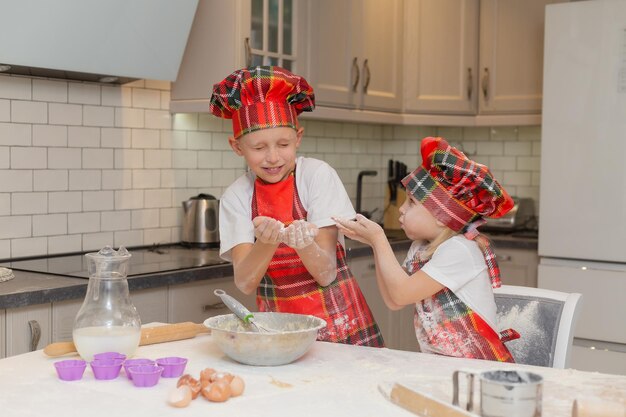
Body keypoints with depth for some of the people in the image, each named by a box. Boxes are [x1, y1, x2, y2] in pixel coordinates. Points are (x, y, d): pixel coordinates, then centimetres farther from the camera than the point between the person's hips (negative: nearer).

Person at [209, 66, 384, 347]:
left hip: (338, 324, -1)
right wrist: (267, 243, -30)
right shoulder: (236, 197, -1)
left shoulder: (317, 175, -7)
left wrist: (302, 243, -29)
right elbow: (244, 283, -12)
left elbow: (327, 274, -10)